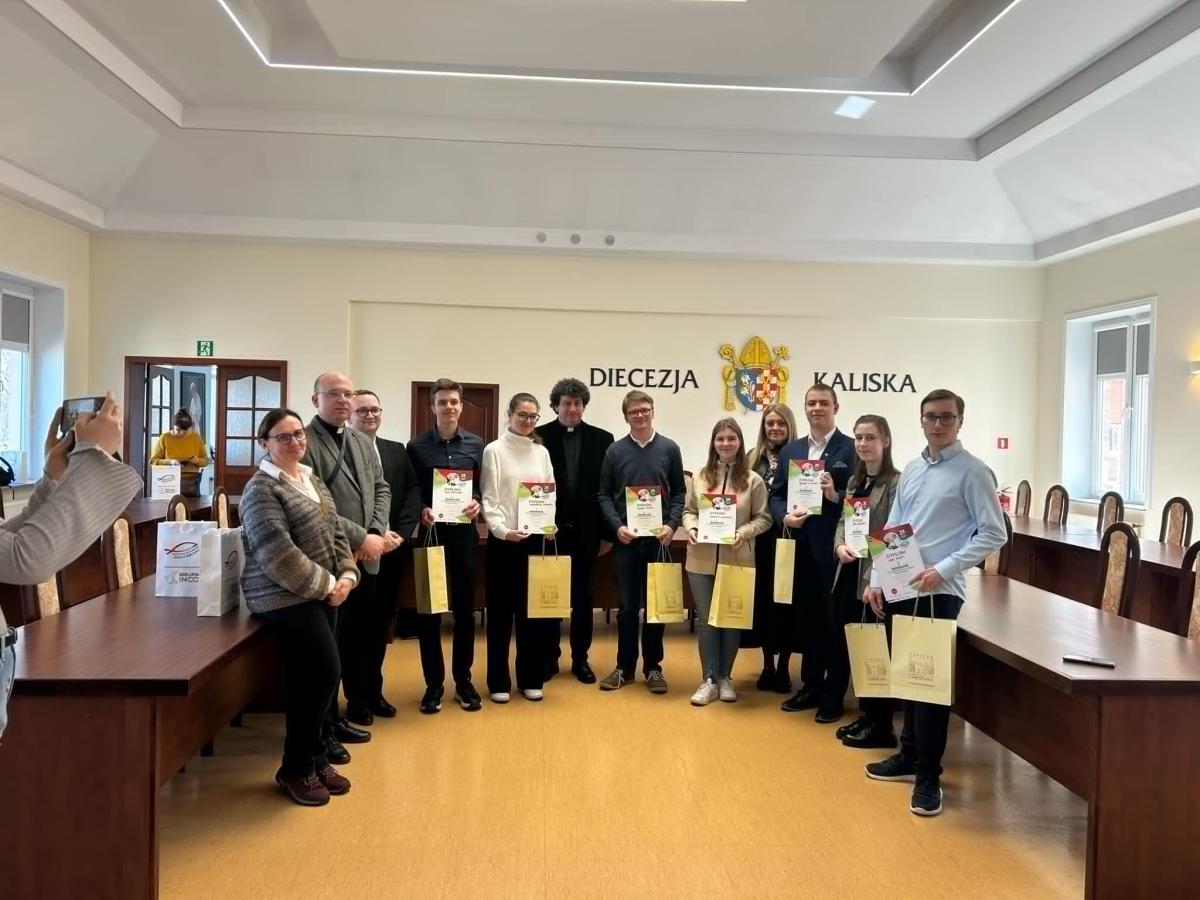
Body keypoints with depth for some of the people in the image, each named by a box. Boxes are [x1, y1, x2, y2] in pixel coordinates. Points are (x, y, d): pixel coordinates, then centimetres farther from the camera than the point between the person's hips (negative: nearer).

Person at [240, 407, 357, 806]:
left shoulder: (312, 480, 14)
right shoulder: (261, 489, -12)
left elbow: (336, 532, 15)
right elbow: (278, 554, -20)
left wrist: (346, 575, -1)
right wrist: (326, 586, -16)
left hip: (322, 593, 8)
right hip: (285, 597, -8)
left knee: (313, 677, 9)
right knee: (323, 672, -13)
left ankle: (313, 758, 24)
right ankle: (297, 767, 4)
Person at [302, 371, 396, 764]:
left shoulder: (362, 442, 14)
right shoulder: (305, 443, -12)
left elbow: (381, 488, 13)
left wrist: (379, 532, -4)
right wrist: (359, 538, -17)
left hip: (365, 560, 8)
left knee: (356, 643, 16)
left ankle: (343, 716, 31)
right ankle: (323, 729, 17)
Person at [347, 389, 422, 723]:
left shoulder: (397, 451, 11)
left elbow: (413, 492, 5)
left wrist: (401, 533, -9)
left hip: (392, 551, 5)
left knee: (380, 623, 14)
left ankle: (374, 691, 26)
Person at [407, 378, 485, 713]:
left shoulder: (476, 444, 5)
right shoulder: (417, 446, 1)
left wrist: (477, 503, -12)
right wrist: (422, 510, -16)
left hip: (464, 533, 1)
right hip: (430, 532, -1)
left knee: (464, 609, 8)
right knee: (429, 611, 4)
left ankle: (463, 681, 21)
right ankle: (434, 683, 15)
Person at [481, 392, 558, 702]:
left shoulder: (541, 452, 11)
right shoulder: (494, 450, -1)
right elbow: (489, 498, -6)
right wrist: (502, 529, -19)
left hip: (536, 538, 4)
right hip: (503, 539, -3)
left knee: (533, 609, 8)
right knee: (501, 610, 3)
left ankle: (531, 679, 19)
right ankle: (499, 682, 13)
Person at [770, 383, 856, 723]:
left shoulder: (853, 449, -4)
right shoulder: (790, 450, 12)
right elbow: (776, 494, 10)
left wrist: (836, 496, -23)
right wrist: (785, 516, -8)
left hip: (835, 548, -4)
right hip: (801, 548, 5)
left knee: (834, 621, 5)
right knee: (806, 619, 13)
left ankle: (834, 694, 17)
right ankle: (810, 686, 27)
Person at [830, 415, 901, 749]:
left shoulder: (896, 482, -10)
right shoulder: (854, 481, 14)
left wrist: (878, 573, -21)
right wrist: (840, 546, -3)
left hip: (878, 577, -8)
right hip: (850, 573, 8)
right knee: (846, 643, 13)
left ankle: (880, 724, 12)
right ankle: (865, 715, 27)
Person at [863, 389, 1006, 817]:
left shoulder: (972, 472, -6)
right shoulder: (910, 470, 13)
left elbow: (993, 534, -11)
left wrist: (943, 570, -17)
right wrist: (876, 580, 8)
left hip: (939, 593, -6)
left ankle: (928, 776, 8)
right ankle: (910, 754, 32)